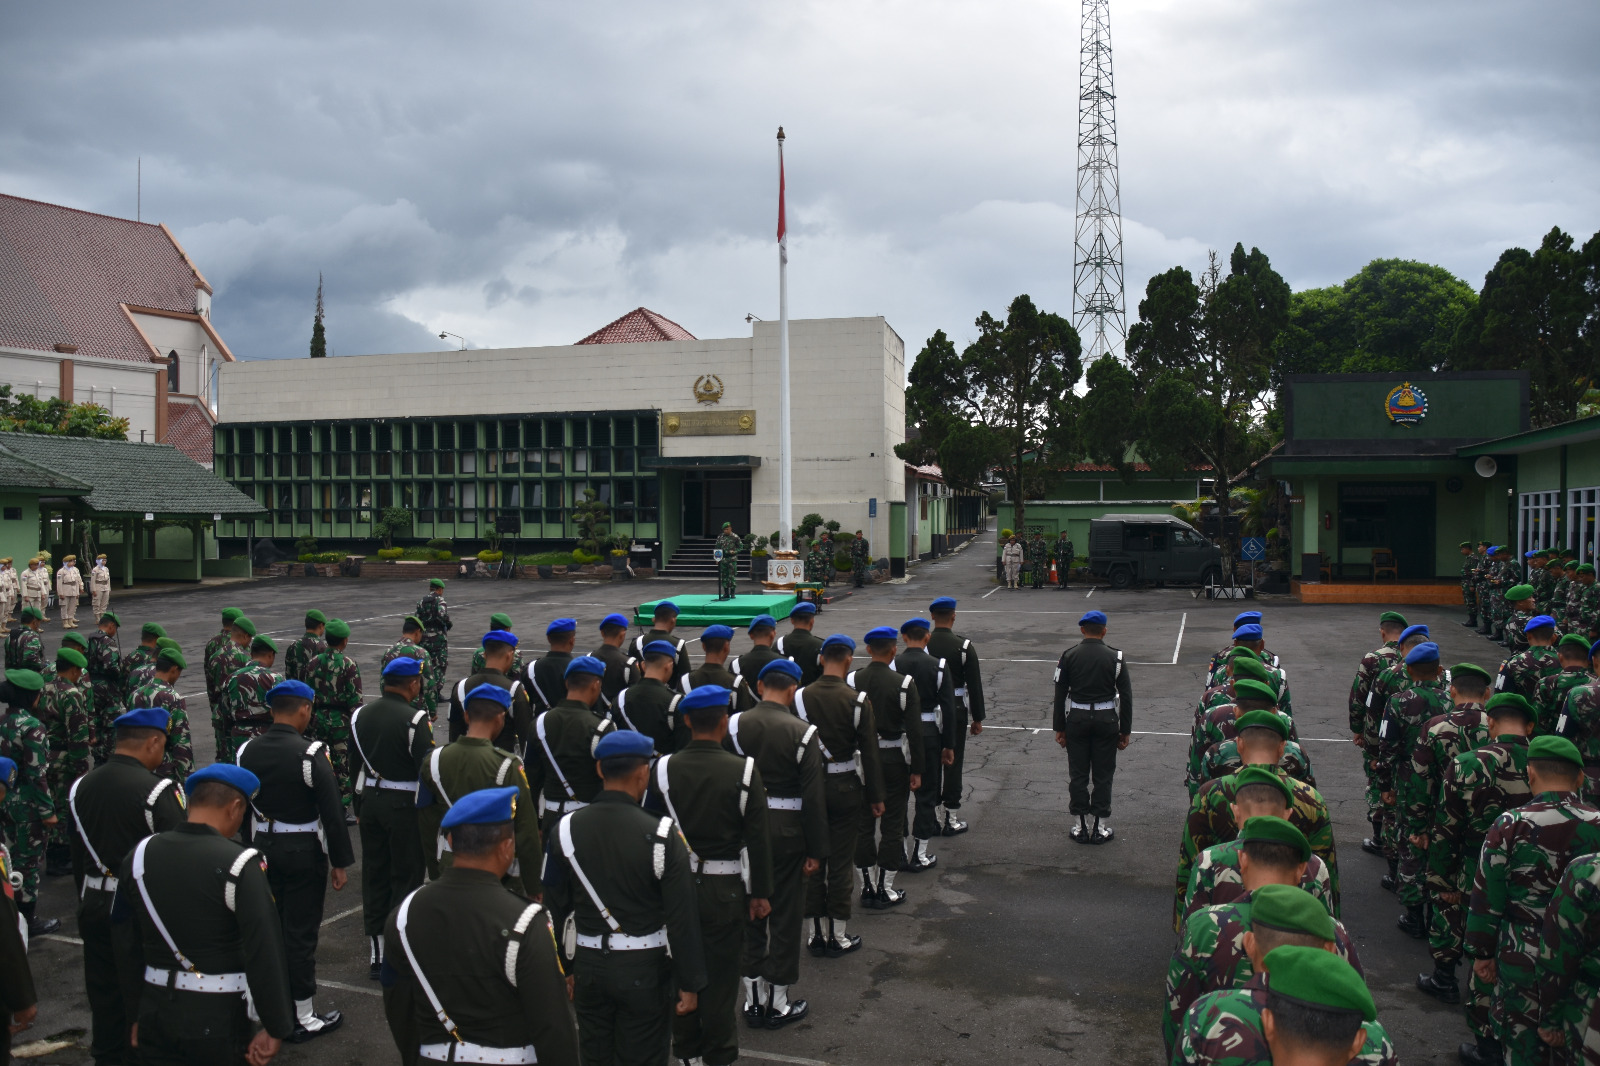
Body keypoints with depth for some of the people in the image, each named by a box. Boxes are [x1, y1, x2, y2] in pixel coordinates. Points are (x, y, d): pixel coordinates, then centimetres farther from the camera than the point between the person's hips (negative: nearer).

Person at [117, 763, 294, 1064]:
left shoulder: (139, 855, -1)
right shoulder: (239, 864, -18)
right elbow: (265, 953, -20)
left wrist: (136, 1014, 17)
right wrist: (276, 1028, -12)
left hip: (155, 1013, 5)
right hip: (217, 1018, -4)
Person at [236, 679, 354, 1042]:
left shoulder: (247, 751, -1)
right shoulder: (312, 754, -18)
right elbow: (332, 813, -16)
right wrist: (340, 863, -8)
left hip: (263, 849, 5)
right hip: (304, 853, -5)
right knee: (300, 934, 3)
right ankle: (303, 1019, 12)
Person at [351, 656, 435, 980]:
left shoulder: (360, 715, 3)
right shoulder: (415, 719, -16)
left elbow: (354, 761, 10)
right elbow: (427, 767, -17)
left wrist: (359, 806, 18)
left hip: (370, 800, 6)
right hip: (404, 805, -6)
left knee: (374, 876, 14)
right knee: (406, 877, 5)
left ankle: (376, 953, 21)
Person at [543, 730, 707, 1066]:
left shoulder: (566, 829, -6)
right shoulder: (661, 834, -17)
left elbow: (555, 908, 2)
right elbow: (683, 917, -14)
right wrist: (690, 982, -5)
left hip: (588, 965, 3)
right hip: (643, 969, -3)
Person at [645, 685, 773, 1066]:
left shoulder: (663, 769, -8)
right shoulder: (744, 772, -13)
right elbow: (757, 841, -10)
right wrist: (760, 893, 0)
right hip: (725, 889, -2)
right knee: (721, 973, 10)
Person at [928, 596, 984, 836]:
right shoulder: (963, 645, -10)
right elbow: (975, 684, -8)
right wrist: (977, 718, 0)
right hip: (955, 709, -2)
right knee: (953, 762, 6)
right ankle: (950, 820, 10)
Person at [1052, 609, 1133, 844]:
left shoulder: (1069, 655, -2)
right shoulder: (1115, 657, -4)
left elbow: (1060, 694, -2)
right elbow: (1126, 696, -4)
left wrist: (1059, 729, 5)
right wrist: (1125, 731, 3)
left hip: (1077, 719, 0)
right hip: (1106, 720, 0)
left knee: (1078, 775, 8)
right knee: (1103, 776, 8)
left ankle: (1081, 826, 13)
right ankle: (1101, 827, 11)